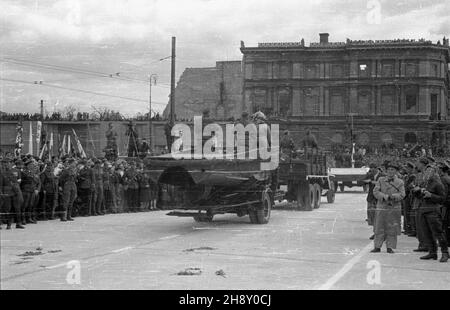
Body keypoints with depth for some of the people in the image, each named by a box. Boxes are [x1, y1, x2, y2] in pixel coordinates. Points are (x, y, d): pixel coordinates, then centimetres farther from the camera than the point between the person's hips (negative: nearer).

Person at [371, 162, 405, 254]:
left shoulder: (400, 182, 4)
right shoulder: (381, 180, 6)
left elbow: (402, 195, -6)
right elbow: (375, 191, -3)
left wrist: (393, 196, -23)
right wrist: (384, 196, -18)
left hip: (394, 209, 0)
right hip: (381, 207, 0)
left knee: (392, 229, 2)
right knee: (379, 228, 2)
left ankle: (390, 247, 10)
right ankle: (377, 246, 9)